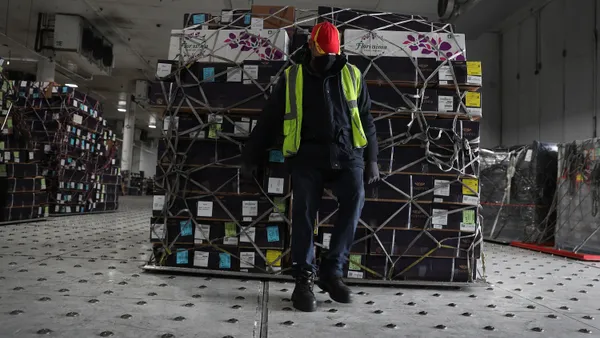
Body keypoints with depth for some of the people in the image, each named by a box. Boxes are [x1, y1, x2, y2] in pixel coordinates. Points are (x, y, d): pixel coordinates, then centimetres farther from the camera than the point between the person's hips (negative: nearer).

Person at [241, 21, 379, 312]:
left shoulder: (352, 75, 13)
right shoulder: (292, 77, 9)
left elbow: (366, 120, 18)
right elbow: (268, 120, 12)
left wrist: (371, 159, 13)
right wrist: (250, 157, 12)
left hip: (347, 151, 1)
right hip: (308, 153, 0)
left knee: (355, 198, -23)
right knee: (304, 211, -14)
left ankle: (332, 270, -11)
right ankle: (304, 278, 0)